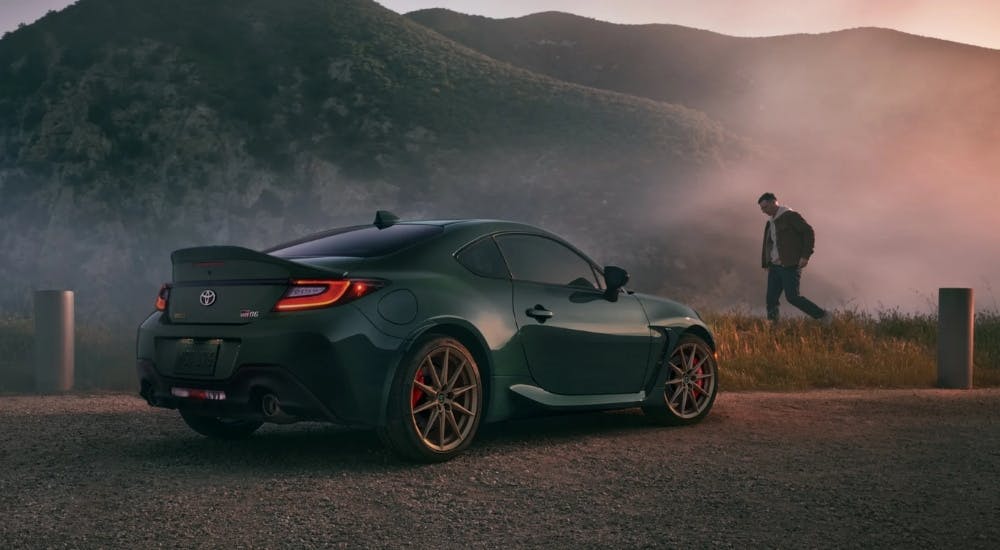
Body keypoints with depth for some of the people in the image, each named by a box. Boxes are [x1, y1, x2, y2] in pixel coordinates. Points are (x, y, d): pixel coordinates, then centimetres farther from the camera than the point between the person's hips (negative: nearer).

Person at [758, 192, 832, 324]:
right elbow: (766, 245, 27)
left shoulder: (791, 216, -6)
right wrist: (766, 265, 18)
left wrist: (805, 255, -19)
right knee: (771, 299, -1)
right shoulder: (770, 223, 19)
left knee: (792, 297, -14)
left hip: (790, 266, -8)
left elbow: (809, 232, -11)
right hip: (775, 266, 8)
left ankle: (823, 316, -1)